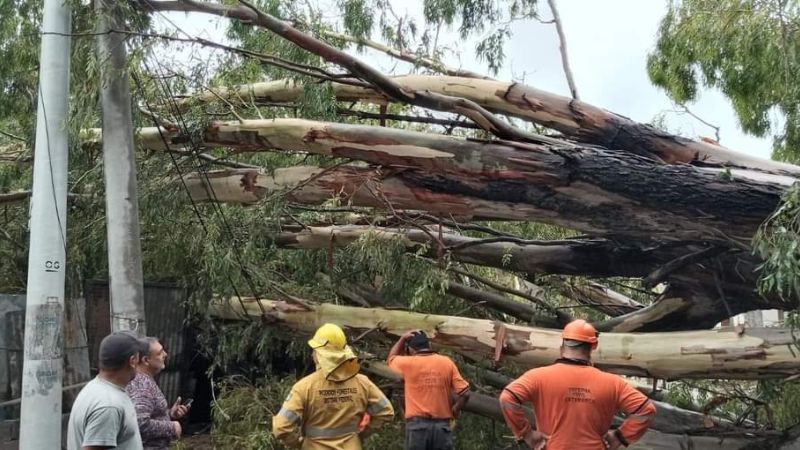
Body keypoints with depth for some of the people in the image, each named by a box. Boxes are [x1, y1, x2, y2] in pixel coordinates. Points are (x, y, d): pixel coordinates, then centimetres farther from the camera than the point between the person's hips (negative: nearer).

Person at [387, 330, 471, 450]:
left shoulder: (408, 363, 0)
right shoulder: (447, 362, 3)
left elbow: (391, 359, 24)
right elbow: (465, 393, -1)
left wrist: (402, 339, 22)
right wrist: (455, 409, 16)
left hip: (417, 425, -1)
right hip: (442, 425, 1)